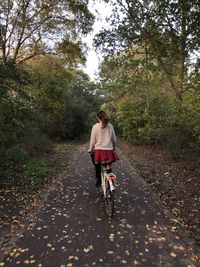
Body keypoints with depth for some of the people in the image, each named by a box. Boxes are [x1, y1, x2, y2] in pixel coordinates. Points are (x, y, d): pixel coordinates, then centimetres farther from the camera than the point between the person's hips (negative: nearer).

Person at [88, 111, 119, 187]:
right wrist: (114, 147, 26)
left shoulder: (95, 126, -5)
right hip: (109, 150, 2)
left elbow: (92, 140, -2)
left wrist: (90, 150, 10)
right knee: (108, 166, 25)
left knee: (98, 169, 19)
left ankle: (99, 182, 27)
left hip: (98, 150, -1)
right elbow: (114, 139, 9)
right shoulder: (110, 126, 1)